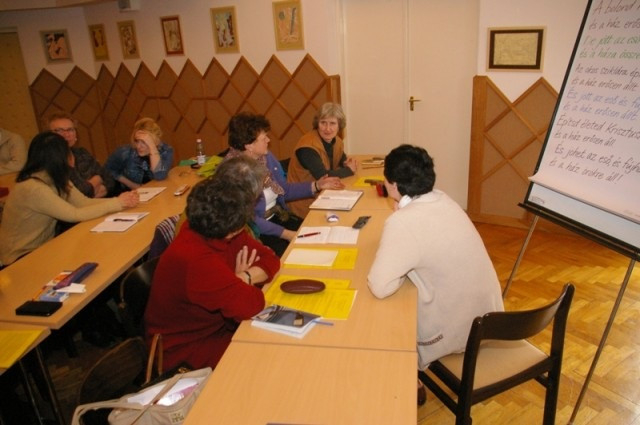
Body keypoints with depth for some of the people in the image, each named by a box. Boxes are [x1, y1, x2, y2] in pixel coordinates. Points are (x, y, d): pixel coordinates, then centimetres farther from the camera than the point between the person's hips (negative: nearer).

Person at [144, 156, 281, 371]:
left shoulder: (219, 232, -9)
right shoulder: (195, 258, -35)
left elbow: (269, 259, -3)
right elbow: (250, 304, -36)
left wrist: (243, 278, -22)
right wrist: (245, 279, -14)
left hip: (216, 324, 8)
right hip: (187, 351, -8)